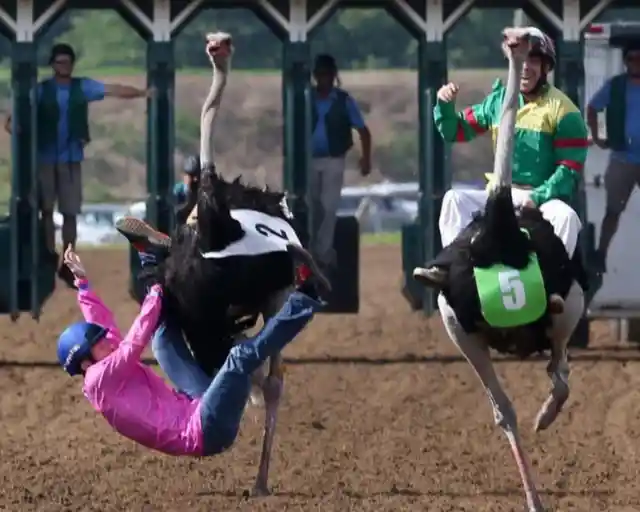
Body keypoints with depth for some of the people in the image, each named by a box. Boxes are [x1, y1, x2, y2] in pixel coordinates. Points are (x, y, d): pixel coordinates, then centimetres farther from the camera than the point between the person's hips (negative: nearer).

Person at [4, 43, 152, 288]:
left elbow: (113, 90, -5)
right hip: (45, 159, -1)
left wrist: (142, 93, -15)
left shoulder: (82, 87, 2)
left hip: (71, 159, 1)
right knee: (47, 211, 7)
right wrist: (10, 121, -33)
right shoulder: (41, 90, -2)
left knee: (70, 213, 3)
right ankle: (49, 258, 19)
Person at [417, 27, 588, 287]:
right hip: (501, 194, 5)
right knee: (455, 199, -13)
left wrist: (537, 197, -21)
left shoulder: (562, 109, -8)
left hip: (546, 197, -5)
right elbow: (456, 131, 16)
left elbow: (571, 167, -11)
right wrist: (445, 105, -6)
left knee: (566, 217, -35)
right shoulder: (498, 101, 7)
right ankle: (450, 263, -21)